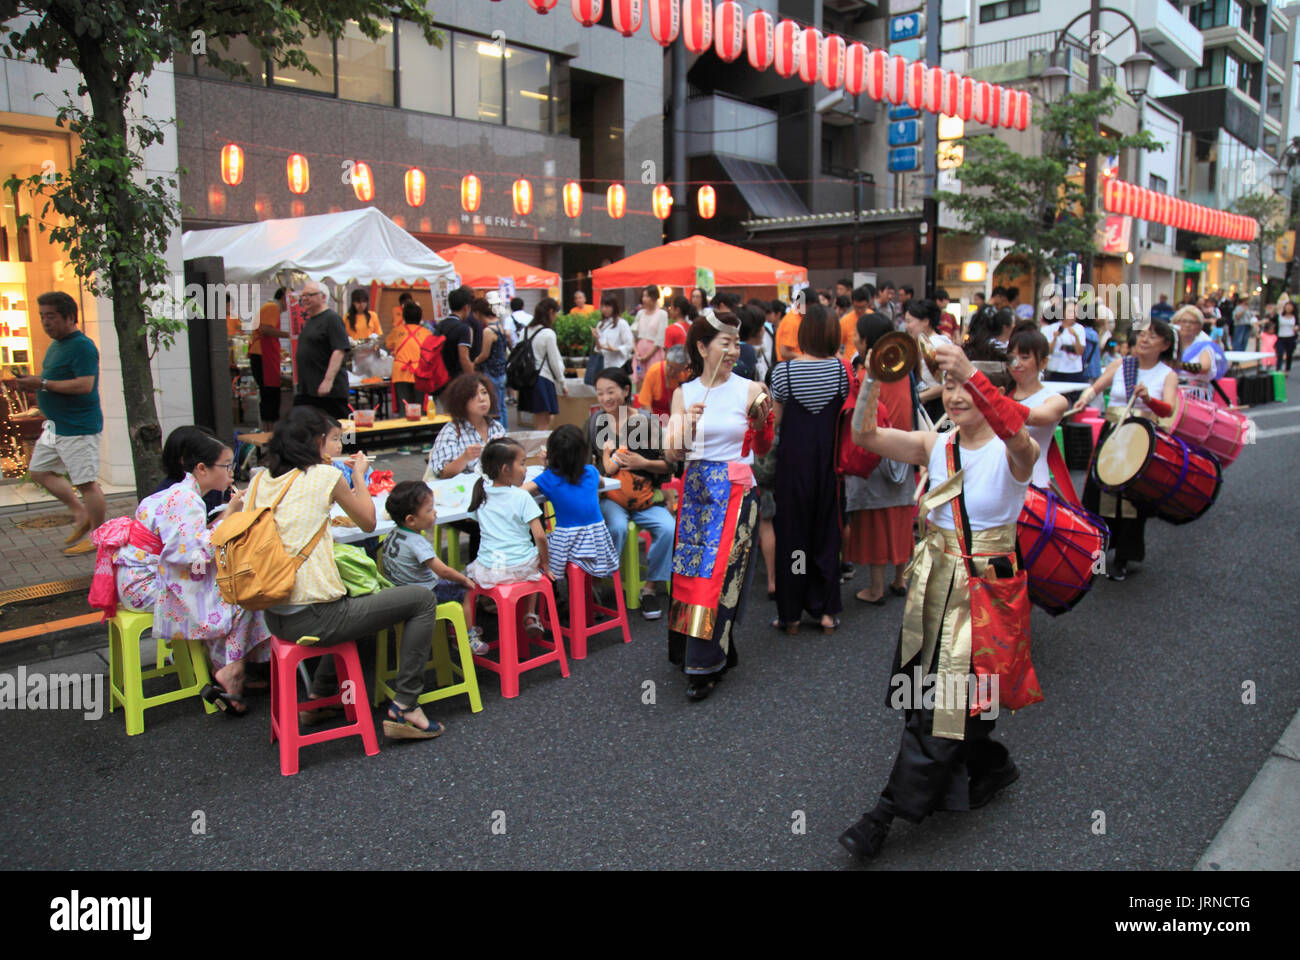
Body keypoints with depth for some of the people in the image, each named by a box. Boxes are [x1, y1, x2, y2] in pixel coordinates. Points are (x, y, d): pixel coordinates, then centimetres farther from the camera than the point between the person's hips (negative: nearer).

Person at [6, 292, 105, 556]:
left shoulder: (82, 346, -16)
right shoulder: (55, 346, 15)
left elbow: (84, 385, -25)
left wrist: (43, 384, -23)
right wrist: (30, 384, 5)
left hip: (78, 427, -11)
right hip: (56, 425, 11)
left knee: (86, 482, -4)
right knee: (39, 471, 16)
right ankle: (81, 514, 24)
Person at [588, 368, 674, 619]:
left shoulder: (645, 422, 0)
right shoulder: (595, 421, 6)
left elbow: (668, 465, 3)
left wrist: (644, 463, -14)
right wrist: (603, 470, -8)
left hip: (644, 498, 0)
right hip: (609, 497, 0)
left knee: (669, 529, -25)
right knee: (617, 527, -33)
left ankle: (650, 588, -6)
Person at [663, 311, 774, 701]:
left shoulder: (749, 390, -1)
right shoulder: (684, 393, 6)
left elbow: (762, 449, 3)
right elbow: (673, 453, 2)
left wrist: (761, 420, -14)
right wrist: (687, 423, -15)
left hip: (735, 490, -3)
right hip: (695, 489, 4)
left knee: (717, 570, -6)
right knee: (691, 570, 7)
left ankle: (706, 667, 2)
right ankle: (705, 652, 25)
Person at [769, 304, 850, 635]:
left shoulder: (784, 370, -9)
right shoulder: (841, 368, -4)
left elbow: (776, 419, -4)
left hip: (794, 458, -2)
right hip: (829, 459, 2)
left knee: (792, 531, 8)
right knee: (826, 530, 13)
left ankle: (791, 614, 15)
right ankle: (827, 610, 19)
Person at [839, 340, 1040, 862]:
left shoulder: (1013, 453, -10)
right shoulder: (935, 446, 3)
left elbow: (1017, 434, -35)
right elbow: (866, 436, -8)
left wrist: (973, 374, -46)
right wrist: (875, 382, -25)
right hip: (934, 585, 5)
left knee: (947, 704, -3)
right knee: (927, 697, 13)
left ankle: (886, 814, 7)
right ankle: (991, 766, 40)